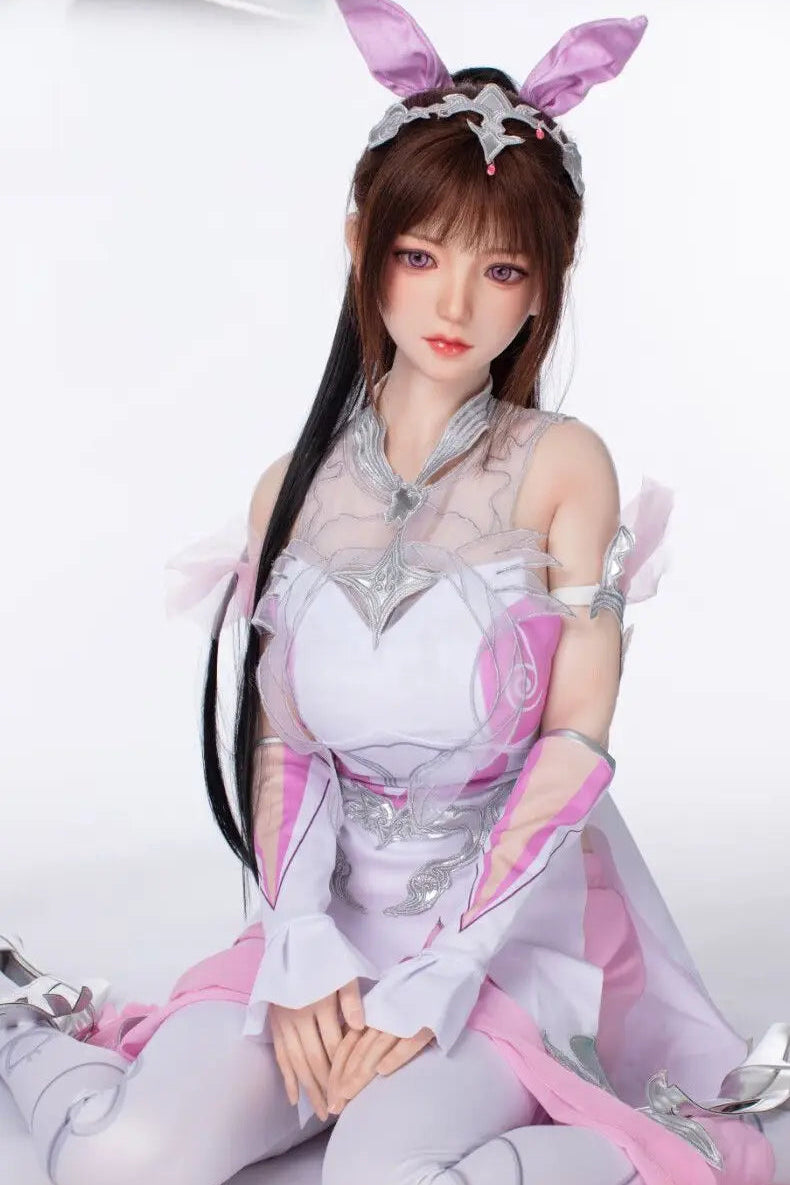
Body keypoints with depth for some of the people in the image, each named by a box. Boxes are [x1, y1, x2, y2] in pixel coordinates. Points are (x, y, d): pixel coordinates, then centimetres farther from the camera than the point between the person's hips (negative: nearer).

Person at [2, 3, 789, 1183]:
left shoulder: (563, 465, -7)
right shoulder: (293, 488, 3)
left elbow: (577, 745, -10)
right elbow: (279, 741, 1)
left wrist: (437, 979, -15)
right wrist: (303, 952, -13)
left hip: (511, 916, -2)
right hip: (333, 913, 3)